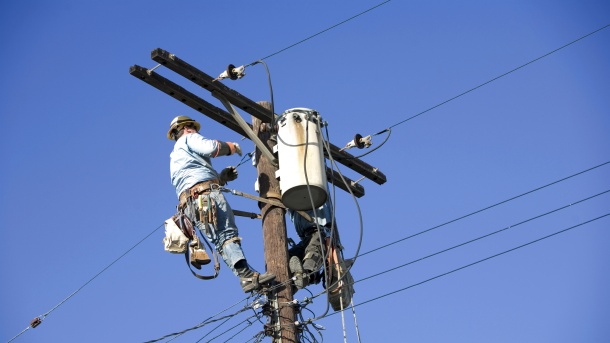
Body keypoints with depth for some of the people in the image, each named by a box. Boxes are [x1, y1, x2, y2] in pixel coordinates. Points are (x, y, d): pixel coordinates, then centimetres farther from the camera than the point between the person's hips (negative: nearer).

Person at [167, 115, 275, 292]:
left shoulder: (174, 158, 39)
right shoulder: (189, 139, 15)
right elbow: (211, 147, -6)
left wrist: (222, 176, 23)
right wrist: (231, 147, 11)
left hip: (189, 204, 8)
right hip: (206, 193, -8)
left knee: (221, 239, -8)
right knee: (227, 233, -21)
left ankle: (246, 277, -22)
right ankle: (246, 273, -37)